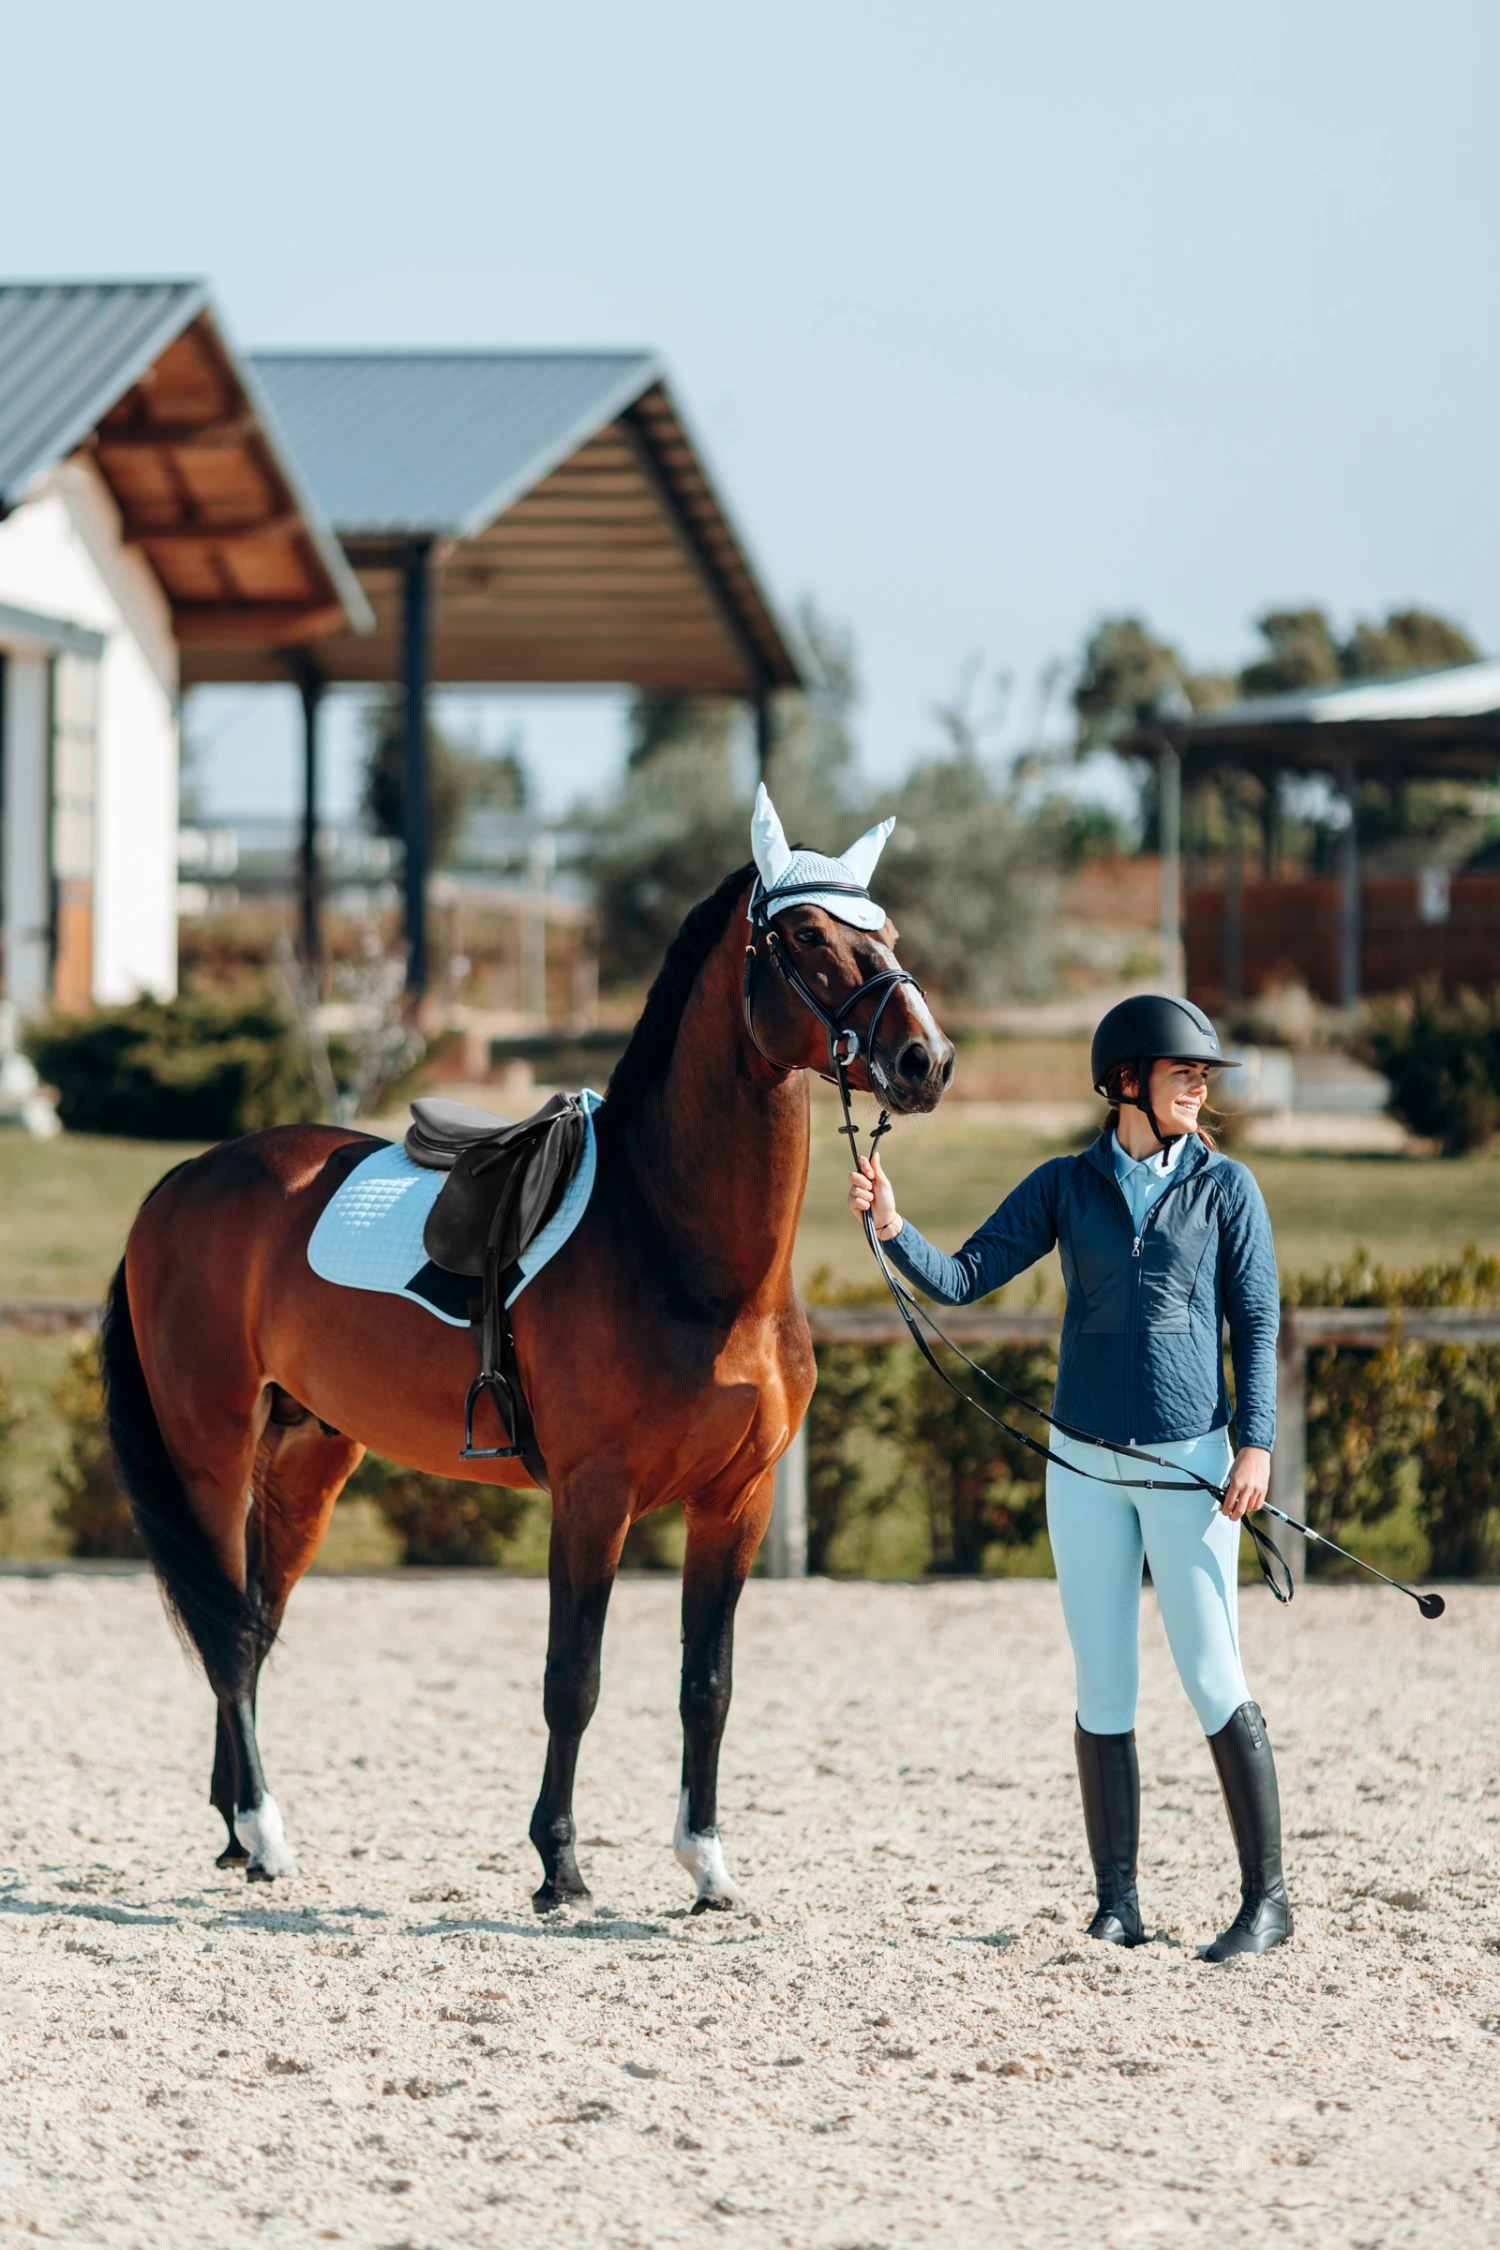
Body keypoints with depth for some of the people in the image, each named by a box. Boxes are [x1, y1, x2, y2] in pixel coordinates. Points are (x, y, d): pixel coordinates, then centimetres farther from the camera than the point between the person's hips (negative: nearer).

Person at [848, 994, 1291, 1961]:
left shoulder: (1225, 1187, 1)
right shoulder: (1065, 1186, 6)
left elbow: (1257, 1325, 0)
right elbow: (964, 1278, 1)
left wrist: (1256, 1443, -11)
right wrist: (894, 1231, -17)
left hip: (1189, 1460, -3)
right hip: (1085, 1463, 3)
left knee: (1214, 1678, -7)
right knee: (1103, 1688, 5)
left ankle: (1267, 1896, -1)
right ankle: (1118, 1904, 11)